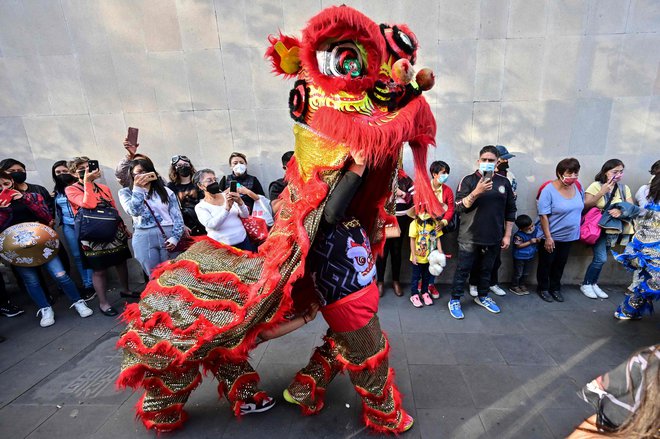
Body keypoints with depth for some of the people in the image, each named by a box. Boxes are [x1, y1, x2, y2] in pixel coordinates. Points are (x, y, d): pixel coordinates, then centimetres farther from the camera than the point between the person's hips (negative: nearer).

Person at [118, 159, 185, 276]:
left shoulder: (165, 191, 9)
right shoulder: (126, 192, 8)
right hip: (144, 237, 0)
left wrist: (175, 237, -7)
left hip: (168, 235, 1)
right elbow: (134, 211, -11)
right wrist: (138, 188, -13)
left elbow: (177, 216, 4)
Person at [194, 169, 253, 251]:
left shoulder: (227, 196, 5)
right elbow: (212, 225, -17)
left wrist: (240, 202, -18)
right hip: (222, 246, -3)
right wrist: (227, 208, -27)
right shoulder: (200, 207, -2)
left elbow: (245, 215, 1)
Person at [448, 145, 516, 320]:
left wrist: (507, 235, 6)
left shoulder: (504, 182, 5)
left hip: (494, 237, 4)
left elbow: (510, 211, 10)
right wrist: (477, 192, -27)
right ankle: (454, 300, 17)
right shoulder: (468, 180, -6)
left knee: (486, 269, 18)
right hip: (469, 237, -3)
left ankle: (482, 297, 37)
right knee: (463, 269, 5)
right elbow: (460, 207, -14)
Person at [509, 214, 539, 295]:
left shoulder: (536, 229, -9)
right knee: (518, 273, 8)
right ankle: (514, 286, 25)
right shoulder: (518, 235, -28)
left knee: (525, 273, 21)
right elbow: (518, 245, -24)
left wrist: (538, 240, -18)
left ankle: (522, 285, 39)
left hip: (530, 256, 6)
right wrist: (530, 242, -25)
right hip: (519, 257, -6)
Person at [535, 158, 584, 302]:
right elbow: (544, 216, -20)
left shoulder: (578, 186, -2)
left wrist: (578, 229, 13)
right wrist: (548, 237, -20)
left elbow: (581, 207, 13)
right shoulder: (549, 190, -20)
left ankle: (555, 288, 35)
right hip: (551, 237, -5)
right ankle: (543, 289, 28)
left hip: (569, 236, 6)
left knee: (560, 264, 19)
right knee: (545, 264, 11)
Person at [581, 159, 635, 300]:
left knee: (600, 258, 10)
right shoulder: (596, 186, -12)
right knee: (601, 259, -10)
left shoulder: (624, 188, 2)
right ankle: (586, 284, 9)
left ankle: (593, 284, 27)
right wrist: (602, 192, -24)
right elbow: (586, 206, -18)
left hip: (613, 229, 5)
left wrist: (621, 211, -22)